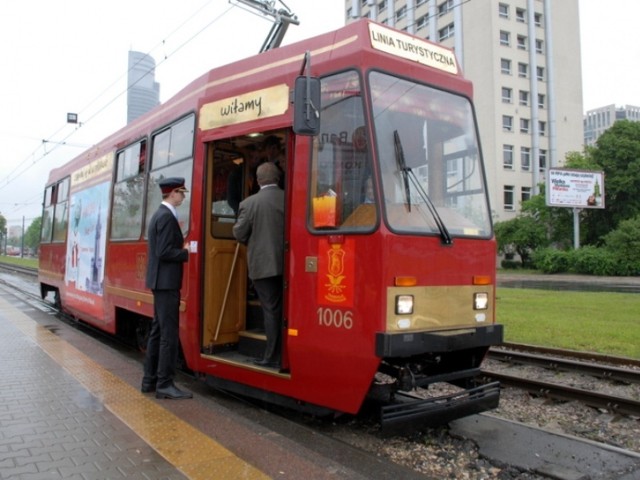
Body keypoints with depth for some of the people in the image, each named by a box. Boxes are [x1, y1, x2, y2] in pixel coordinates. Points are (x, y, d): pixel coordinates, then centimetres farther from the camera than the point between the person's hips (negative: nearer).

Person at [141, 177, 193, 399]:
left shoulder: (159, 214, 15)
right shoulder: (167, 217, -16)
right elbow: (164, 253, -23)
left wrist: (182, 247, 7)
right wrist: (187, 252, -10)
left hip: (160, 281, 11)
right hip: (167, 282, -11)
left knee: (158, 331, 14)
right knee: (169, 334, -6)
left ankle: (150, 380, 21)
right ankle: (164, 384, 0)